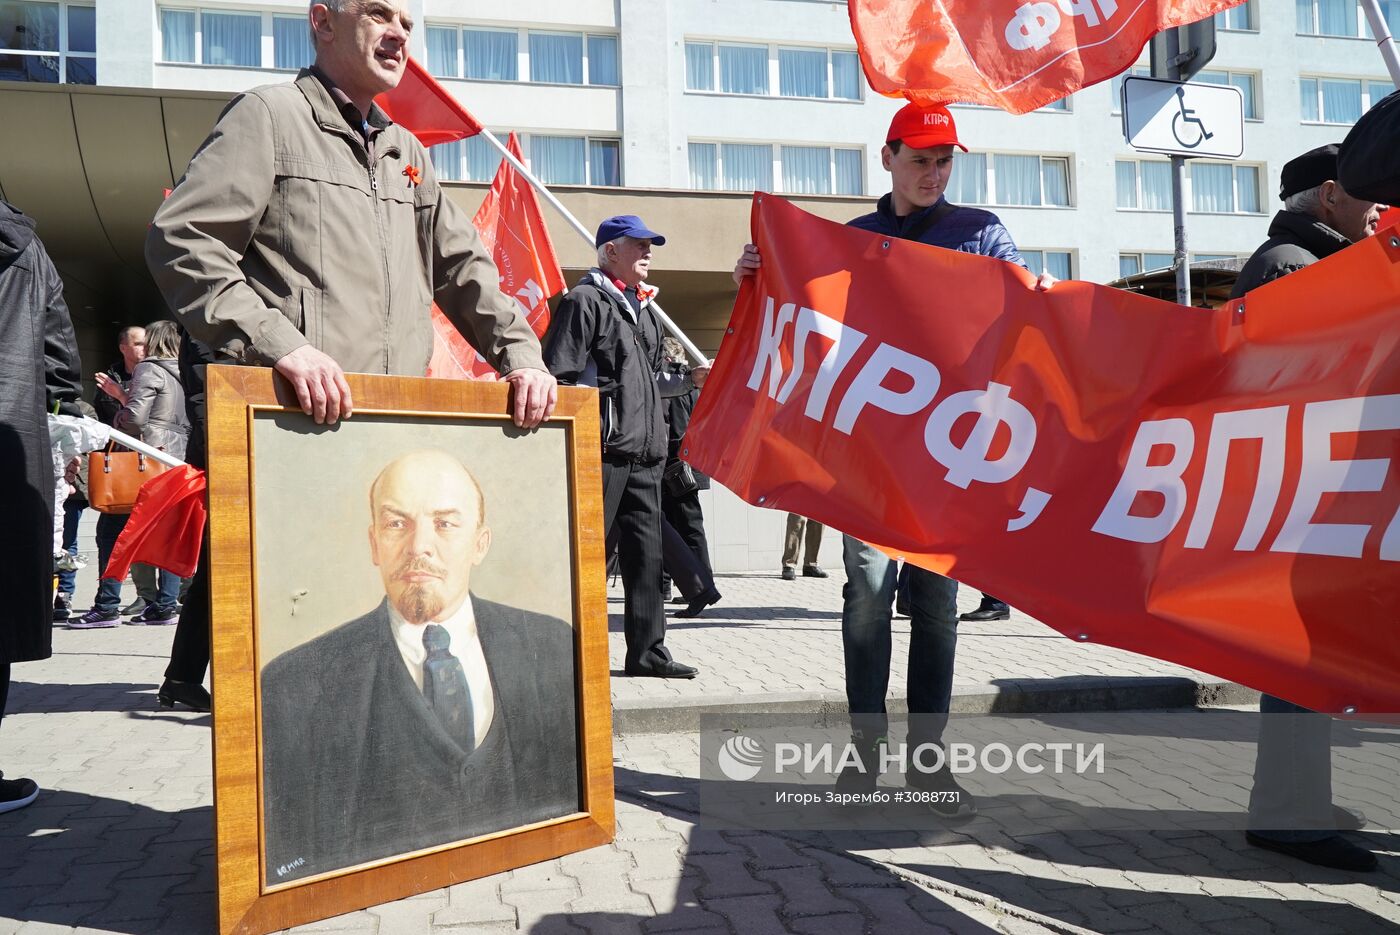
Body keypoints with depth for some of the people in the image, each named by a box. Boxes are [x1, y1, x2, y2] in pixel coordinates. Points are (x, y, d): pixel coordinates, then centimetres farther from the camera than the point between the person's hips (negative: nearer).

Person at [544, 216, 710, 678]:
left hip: (644, 452, 8)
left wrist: (690, 378, 14)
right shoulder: (585, 300, -3)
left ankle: (647, 650, 15)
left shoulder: (643, 309, 24)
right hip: (602, 450, -8)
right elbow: (561, 376, -10)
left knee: (646, 552, 8)